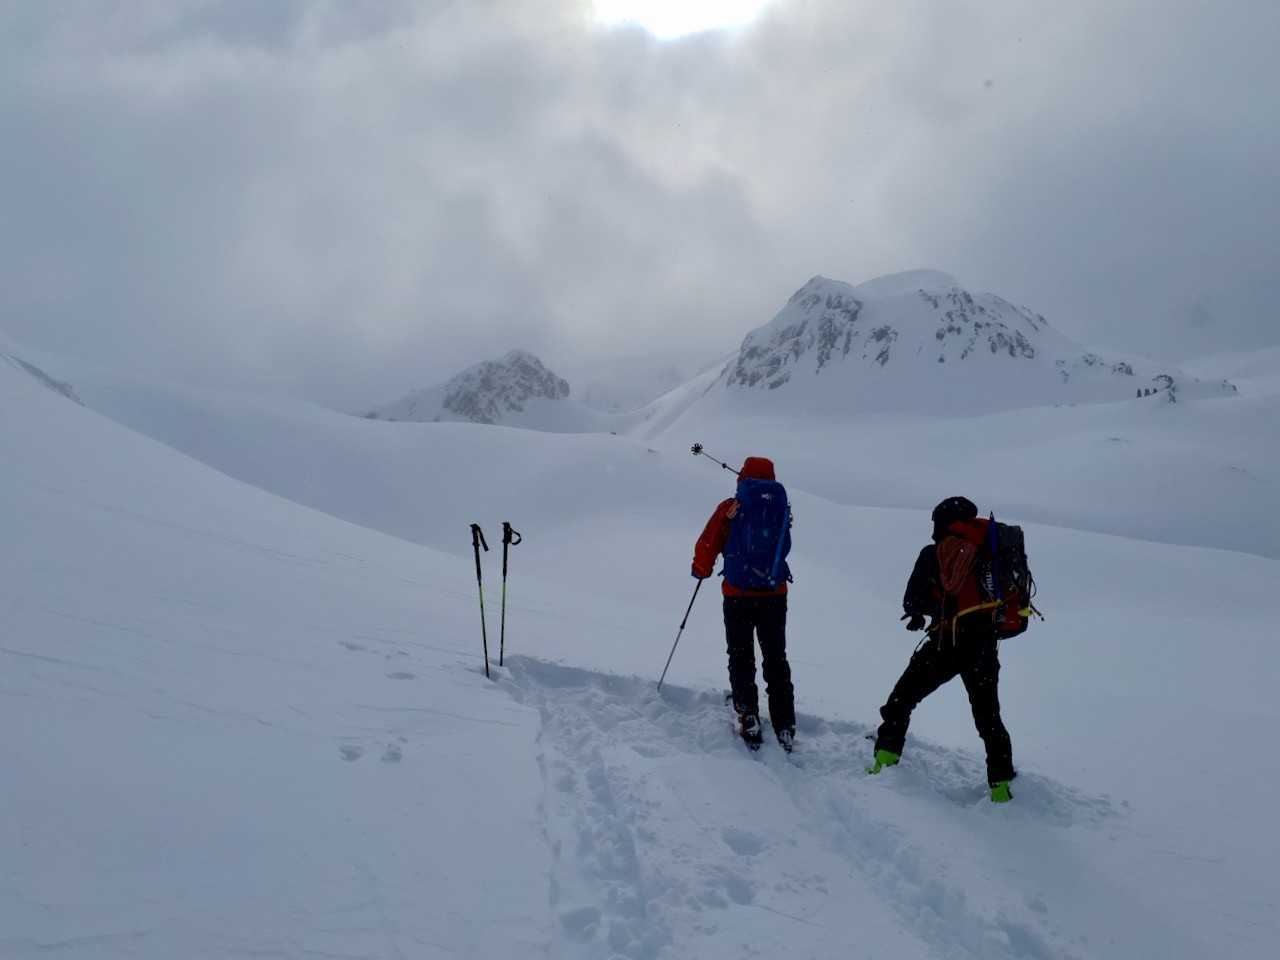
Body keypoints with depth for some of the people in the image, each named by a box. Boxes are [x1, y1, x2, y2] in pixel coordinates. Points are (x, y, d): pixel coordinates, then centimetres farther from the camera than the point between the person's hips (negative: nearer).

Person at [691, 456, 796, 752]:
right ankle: (785, 729, 9)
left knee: (740, 658, 10)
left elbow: (706, 547, -4)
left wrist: (701, 570, 17)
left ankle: (749, 719, -1)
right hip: (775, 595, 3)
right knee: (776, 660, 13)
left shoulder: (730, 508, -7)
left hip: (738, 595, -2)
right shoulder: (782, 507, 2)